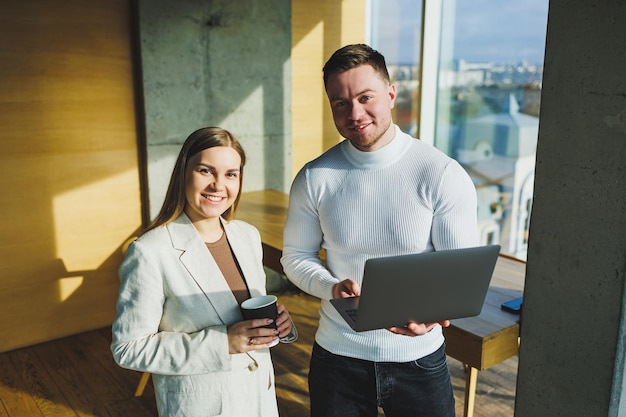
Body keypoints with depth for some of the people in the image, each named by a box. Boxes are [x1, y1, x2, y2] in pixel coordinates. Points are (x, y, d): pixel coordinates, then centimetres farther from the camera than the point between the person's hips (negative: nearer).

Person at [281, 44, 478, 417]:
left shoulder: (443, 175, -13)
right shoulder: (314, 179, -7)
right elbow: (296, 256, 2)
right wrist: (332, 287, -18)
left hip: (419, 359, -1)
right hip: (337, 356, 2)